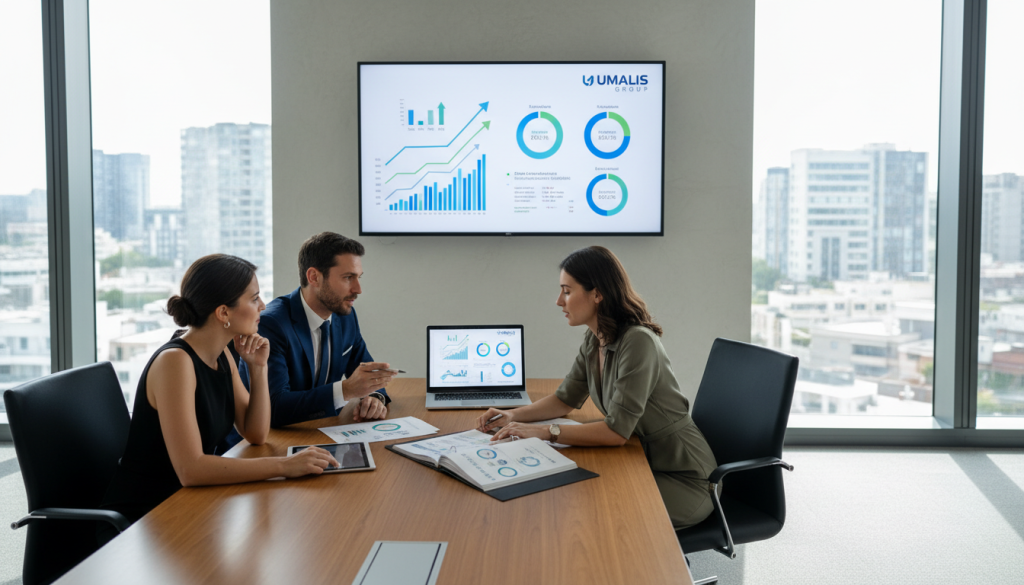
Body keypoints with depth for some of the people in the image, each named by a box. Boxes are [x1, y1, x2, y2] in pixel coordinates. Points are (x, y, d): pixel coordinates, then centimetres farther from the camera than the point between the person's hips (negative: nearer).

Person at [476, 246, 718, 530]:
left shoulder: (638, 342, -26)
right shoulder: (594, 340, 2)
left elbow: (617, 431, -29)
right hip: (641, 460, 8)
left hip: (679, 477, -7)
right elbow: (566, 399, 14)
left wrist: (544, 432, -29)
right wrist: (514, 416, -2)